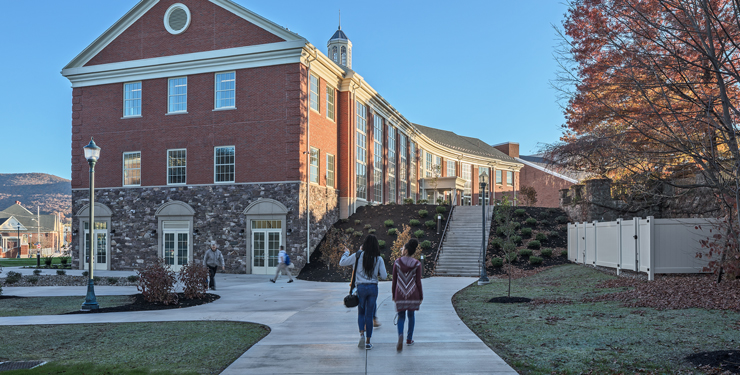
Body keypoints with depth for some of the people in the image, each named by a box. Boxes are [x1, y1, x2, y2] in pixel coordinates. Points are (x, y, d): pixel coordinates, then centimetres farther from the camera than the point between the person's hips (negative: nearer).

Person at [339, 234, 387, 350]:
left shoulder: (358, 255, -5)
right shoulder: (379, 259, -1)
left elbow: (342, 262, 0)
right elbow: (384, 275, -3)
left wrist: (346, 253, 18)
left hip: (361, 287, -1)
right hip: (373, 287, 1)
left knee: (361, 313, 17)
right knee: (369, 315, 8)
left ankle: (362, 334, -6)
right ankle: (368, 342, 10)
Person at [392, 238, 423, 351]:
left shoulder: (397, 262, -3)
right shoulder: (417, 264, -4)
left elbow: (394, 280, 1)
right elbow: (418, 282, -3)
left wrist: (393, 295, 11)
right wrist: (421, 296, 6)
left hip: (400, 294, -1)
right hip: (413, 293, 1)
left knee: (401, 316, 8)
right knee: (411, 314, 19)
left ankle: (400, 335, -19)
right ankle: (409, 339, 24)